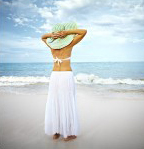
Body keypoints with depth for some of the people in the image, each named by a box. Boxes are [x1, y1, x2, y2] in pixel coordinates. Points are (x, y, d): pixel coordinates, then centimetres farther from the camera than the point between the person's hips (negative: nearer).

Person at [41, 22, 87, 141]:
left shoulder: (52, 44, 8)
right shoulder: (69, 44, -5)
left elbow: (43, 37, 28)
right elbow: (84, 31, -4)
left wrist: (51, 34, 7)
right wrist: (67, 31, -7)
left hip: (54, 76, 5)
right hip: (67, 77, -4)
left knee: (54, 104, 12)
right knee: (67, 105, 5)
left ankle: (55, 133, 21)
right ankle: (67, 134, 15)